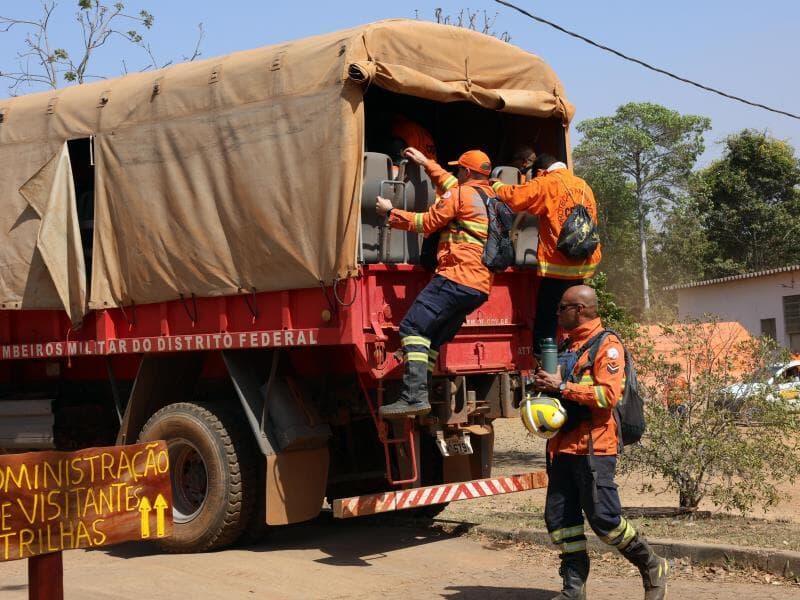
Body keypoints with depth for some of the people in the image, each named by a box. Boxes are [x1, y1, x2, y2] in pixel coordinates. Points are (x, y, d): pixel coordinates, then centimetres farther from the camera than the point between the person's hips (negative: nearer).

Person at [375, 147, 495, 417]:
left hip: (456, 277, -9)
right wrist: (426, 162, 46)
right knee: (433, 338, 12)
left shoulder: (462, 194, -3)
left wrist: (390, 212, 11)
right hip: (480, 286, 9)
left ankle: (415, 397, -27)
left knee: (413, 327, -14)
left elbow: (426, 223, 0)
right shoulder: (489, 196, 24)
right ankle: (419, 396, 7)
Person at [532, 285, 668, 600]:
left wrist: (561, 387, -17)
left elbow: (608, 394, -20)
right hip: (563, 446, 8)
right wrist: (545, 385, 8)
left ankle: (653, 567, 15)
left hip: (593, 447, -8)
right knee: (559, 517, 5)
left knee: (603, 518, -6)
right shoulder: (568, 346, 19)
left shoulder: (607, 345, -7)